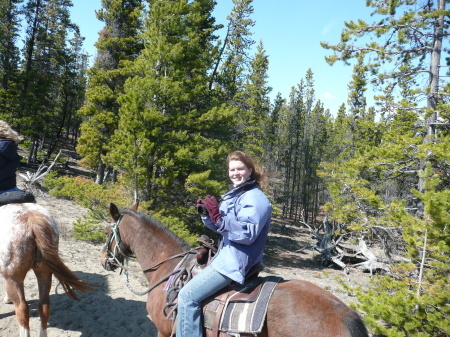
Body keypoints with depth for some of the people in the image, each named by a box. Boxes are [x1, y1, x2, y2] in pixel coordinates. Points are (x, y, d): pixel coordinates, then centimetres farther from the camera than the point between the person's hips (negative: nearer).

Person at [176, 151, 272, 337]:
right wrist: (207, 215, -3)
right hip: (227, 256, 10)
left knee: (187, 296, -13)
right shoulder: (234, 195, 13)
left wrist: (218, 217, -33)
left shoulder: (256, 199, -15)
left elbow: (247, 233, -25)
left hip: (235, 262, -10)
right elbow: (221, 227, 17)